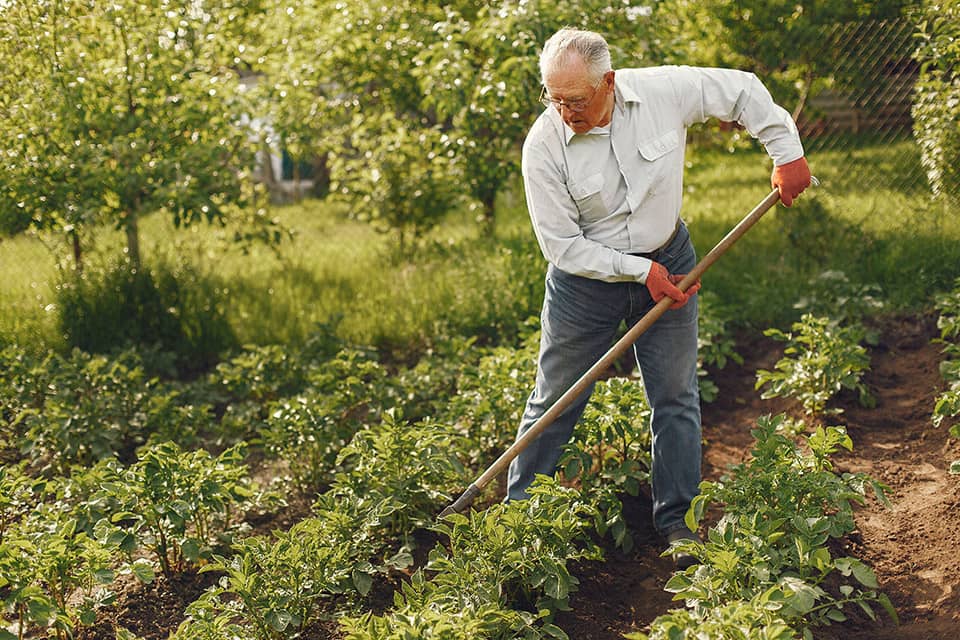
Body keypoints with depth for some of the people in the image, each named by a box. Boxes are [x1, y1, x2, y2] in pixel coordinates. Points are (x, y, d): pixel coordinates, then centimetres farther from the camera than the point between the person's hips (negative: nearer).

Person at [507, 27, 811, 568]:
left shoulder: (664, 91, -18)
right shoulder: (544, 145, -22)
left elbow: (744, 90, -1)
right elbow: (561, 244, -18)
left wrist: (787, 152, -3)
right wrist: (640, 271, -21)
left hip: (669, 262, 2)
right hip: (587, 277, -2)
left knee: (676, 397, 8)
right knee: (555, 401, 6)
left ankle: (675, 519, 22)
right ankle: (517, 508, 23)